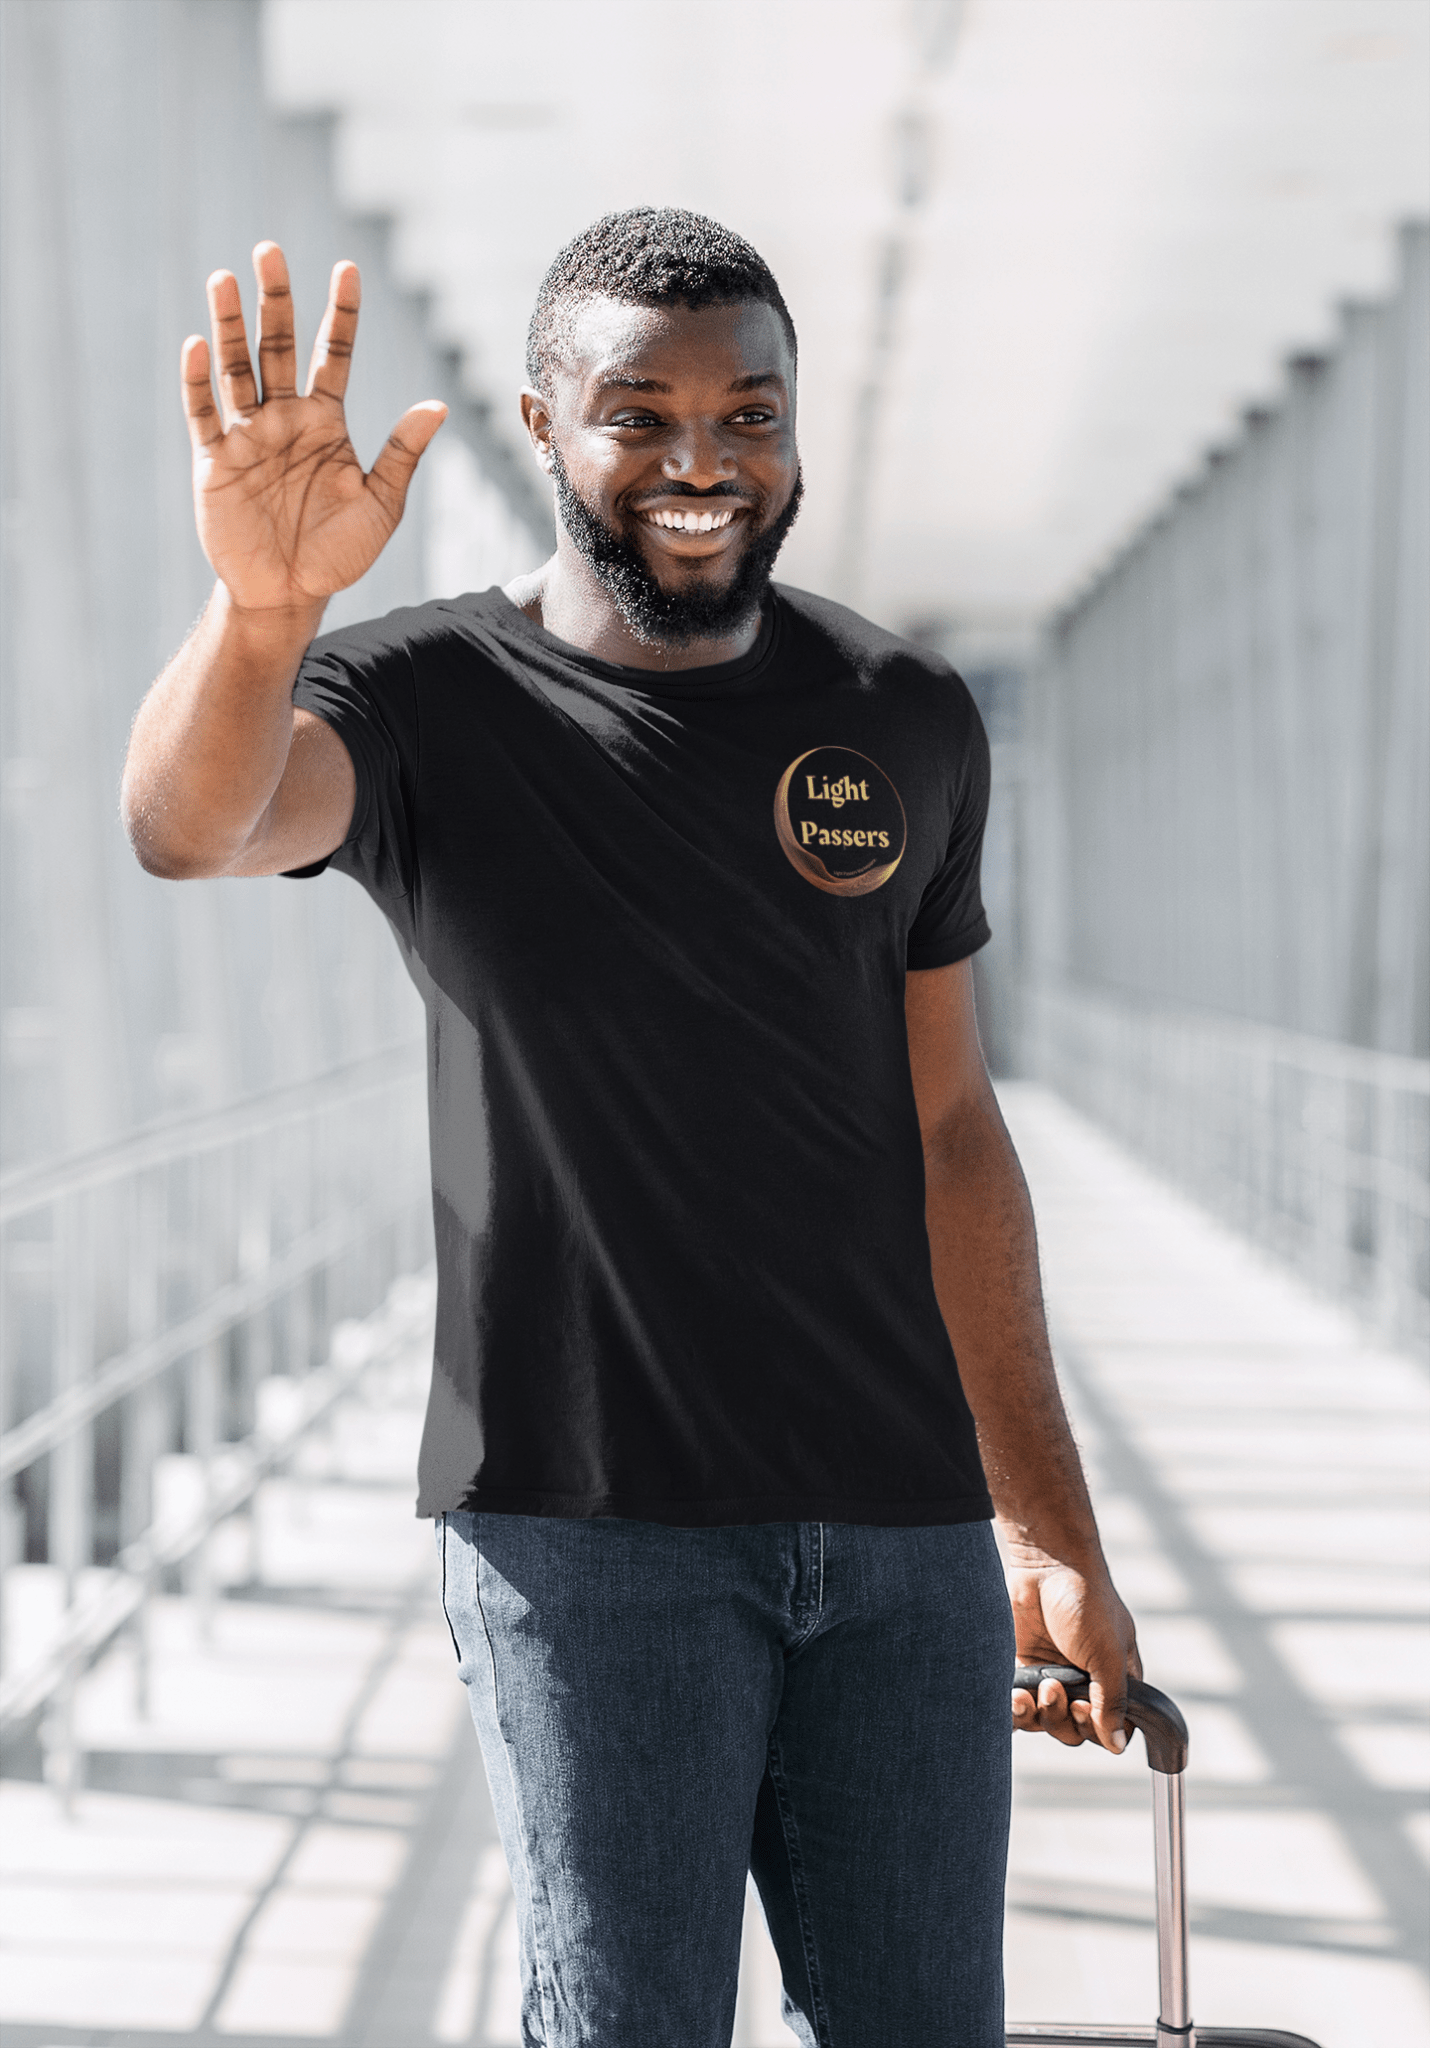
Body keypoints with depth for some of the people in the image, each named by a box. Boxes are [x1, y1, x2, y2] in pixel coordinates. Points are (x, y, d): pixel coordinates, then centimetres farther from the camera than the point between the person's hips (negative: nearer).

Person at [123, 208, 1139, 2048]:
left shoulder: (908, 725, 9)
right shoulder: (429, 703, -3)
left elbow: (947, 1129, 13)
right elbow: (187, 827, -25)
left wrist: (1047, 1528, 12)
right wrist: (263, 603, -47)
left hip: (901, 1527, 4)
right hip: (587, 1537, -4)